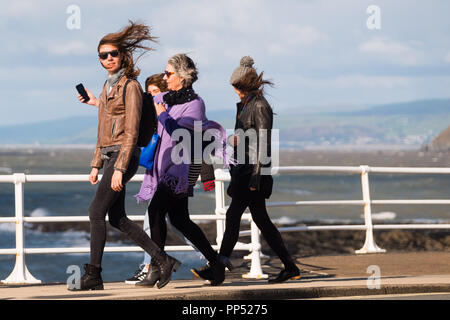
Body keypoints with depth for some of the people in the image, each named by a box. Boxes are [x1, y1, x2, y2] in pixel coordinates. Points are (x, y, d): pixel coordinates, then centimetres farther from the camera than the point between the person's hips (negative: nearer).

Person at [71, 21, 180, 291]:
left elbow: (131, 132, -16)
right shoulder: (109, 85, 17)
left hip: (124, 156, -9)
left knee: (96, 211, -10)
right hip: (110, 155, 9)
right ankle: (163, 261, 13)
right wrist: (96, 165, 19)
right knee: (117, 218, 8)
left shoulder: (130, 86, -10)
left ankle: (93, 276, -6)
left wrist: (119, 168, -21)